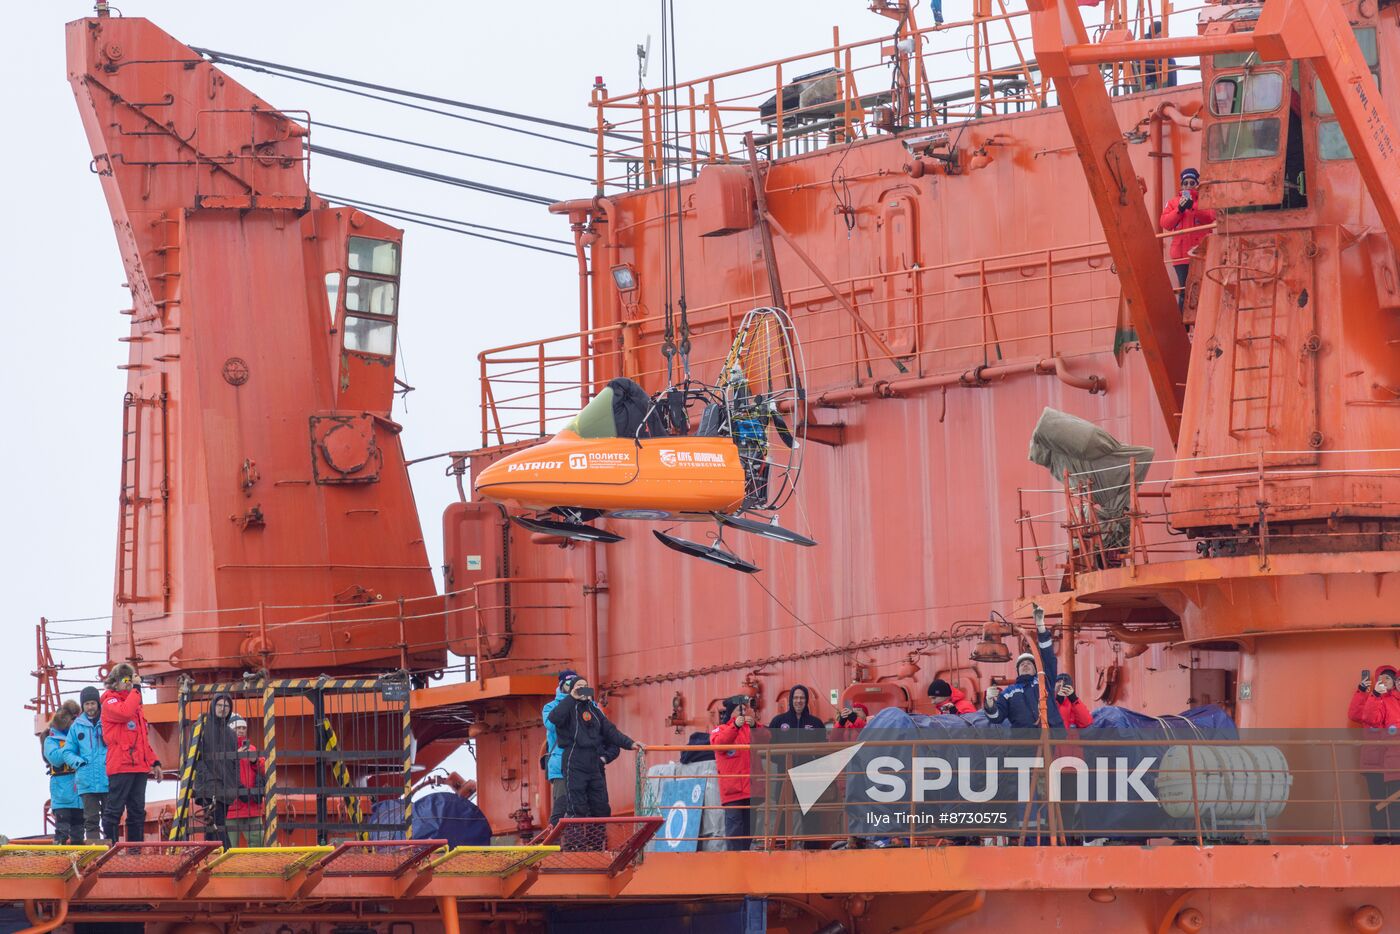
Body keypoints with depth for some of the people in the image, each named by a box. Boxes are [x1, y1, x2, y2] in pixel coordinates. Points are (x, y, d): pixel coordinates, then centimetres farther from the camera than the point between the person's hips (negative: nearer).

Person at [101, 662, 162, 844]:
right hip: (120, 766, -8)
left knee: (137, 810, 7)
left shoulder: (134, 703, 23)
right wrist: (136, 689, -17)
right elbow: (124, 713, -25)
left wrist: (154, 761, 20)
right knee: (115, 808, -7)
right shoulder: (110, 702, -1)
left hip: (139, 766, 8)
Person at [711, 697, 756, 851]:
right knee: (734, 824, -10)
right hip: (732, 789, -4)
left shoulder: (750, 729, 16)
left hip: (750, 786, 4)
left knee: (749, 825, 5)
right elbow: (718, 743, -17)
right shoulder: (720, 730, 5)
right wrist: (735, 726, -29)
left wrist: (754, 725, -18)